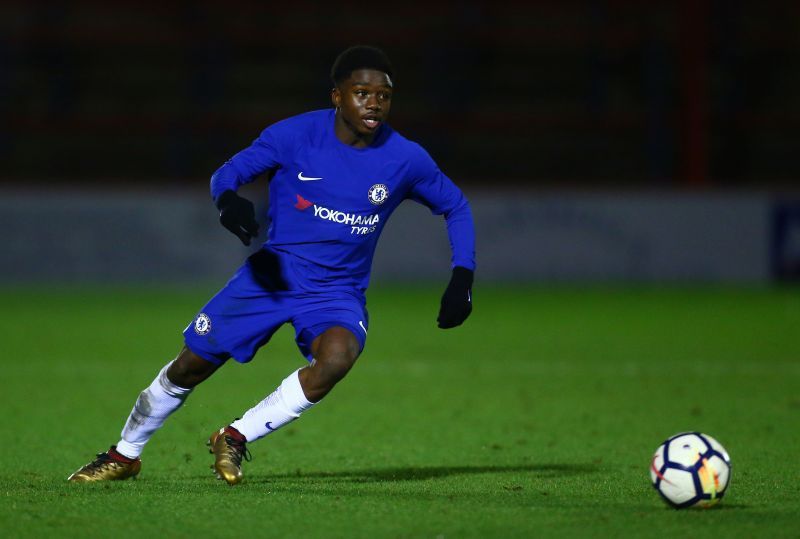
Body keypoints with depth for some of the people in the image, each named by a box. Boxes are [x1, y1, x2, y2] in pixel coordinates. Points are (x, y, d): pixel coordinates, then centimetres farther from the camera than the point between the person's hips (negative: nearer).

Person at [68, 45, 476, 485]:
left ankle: (236, 439, -13)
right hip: (272, 276, 0)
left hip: (339, 292, 0)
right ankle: (125, 454, 29)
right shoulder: (295, 135, -11)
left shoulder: (406, 159, -8)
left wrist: (461, 279, -4)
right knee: (191, 365, 1)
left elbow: (455, 207, 8)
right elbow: (229, 172, -3)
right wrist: (229, 200, -28)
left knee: (337, 355, -33)